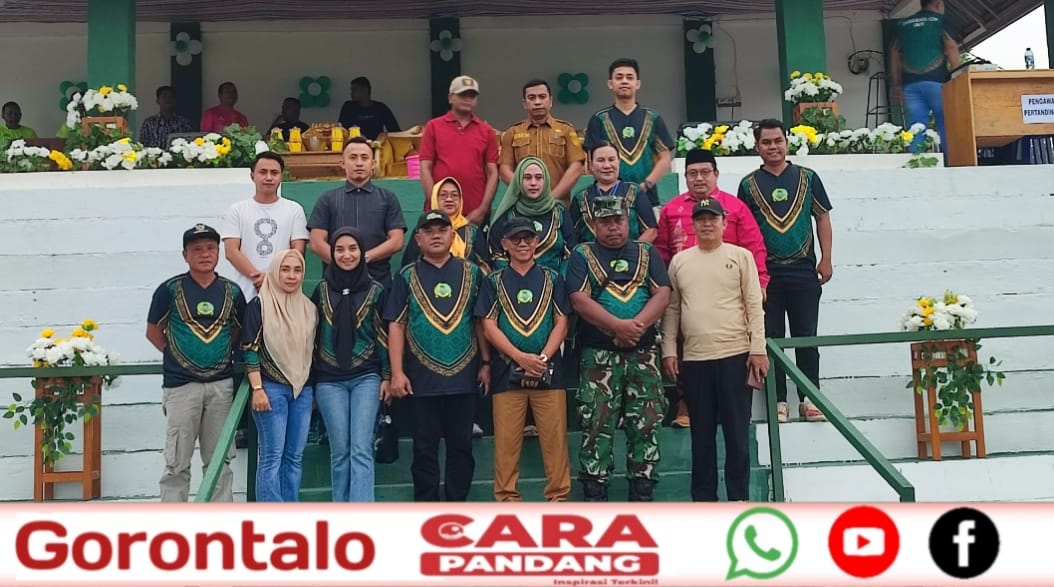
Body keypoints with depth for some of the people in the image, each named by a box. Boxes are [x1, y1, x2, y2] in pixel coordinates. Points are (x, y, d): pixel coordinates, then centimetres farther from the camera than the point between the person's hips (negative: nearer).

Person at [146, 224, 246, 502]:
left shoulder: (231, 291, 5)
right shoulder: (170, 289, -3)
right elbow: (153, 332, 6)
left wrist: (223, 354, 6)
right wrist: (178, 356, 2)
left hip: (221, 385, 3)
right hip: (181, 385, -3)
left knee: (220, 460, 10)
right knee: (177, 463, 1)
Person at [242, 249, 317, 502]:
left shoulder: (309, 308, 13)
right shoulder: (259, 305, -2)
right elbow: (250, 349, -7)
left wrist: (315, 389, 14)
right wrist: (257, 389, -13)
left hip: (303, 389, 5)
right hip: (271, 388, -5)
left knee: (295, 457, 6)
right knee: (272, 456, -6)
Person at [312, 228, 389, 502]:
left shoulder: (375, 290, 3)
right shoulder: (321, 290, 6)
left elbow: (383, 335, 4)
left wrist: (386, 375, 0)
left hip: (365, 378, -1)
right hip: (329, 380, 1)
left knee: (361, 449, -9)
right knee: (340, 450, 4)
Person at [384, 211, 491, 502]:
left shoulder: (471, 273, 7)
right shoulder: (406, 277, 3)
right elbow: (396, 325, -1)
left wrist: (485, 363, 3)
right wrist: (397, 372, -8)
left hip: (464, 375, 1)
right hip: (423, 377, -1)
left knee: (461, 444, 7)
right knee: (425, 446, 6)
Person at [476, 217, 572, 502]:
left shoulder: (552, 279, 10)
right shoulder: (494, 281, 8)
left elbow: (561, 323, 4)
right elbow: (489, 326, 0)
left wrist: (543, 357, -11)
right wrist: (520, 357, -12)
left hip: (548, 369, 0)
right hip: (507, 370, 0)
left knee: (554, 437, 0)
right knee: (506, 439, 1)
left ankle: (558, 495, 8)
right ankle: (507, 497, 10)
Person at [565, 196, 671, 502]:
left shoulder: (647, 253, 14)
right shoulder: (582, 255, 6)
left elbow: (662, 295, 2)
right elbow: (580, 301, -7)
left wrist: (638, 325, -14)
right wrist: (618, 326, -17)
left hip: (643, 353, 2)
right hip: (598, 355, -2)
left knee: (646, 424, 2)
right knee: (596, 425, -4)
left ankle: (642, 493, 9)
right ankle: (594, 494, 3)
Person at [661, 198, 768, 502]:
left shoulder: (741, 256, 2)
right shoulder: (679, 261, 9)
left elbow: (754, 306, -1)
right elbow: (672, 309, 11)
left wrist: (758, 350, -7)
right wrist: (669, 350, 5)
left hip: (735, 355, -2)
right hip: (693, 359, 2)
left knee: (737, 431, 4)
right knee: (702, 433, 9)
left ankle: (738, 497, 14)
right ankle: (703, 497, 19)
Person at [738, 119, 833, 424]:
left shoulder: (807, 178, 6)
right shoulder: (749, 184, 4)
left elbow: (822, 217, 7)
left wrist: (826, 259, 0)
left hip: (804, 272, 0)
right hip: (766, 273, 0)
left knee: (806, 337, 3)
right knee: (772, 338, 4)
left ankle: (809, 398, 11)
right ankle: (778, 400, 11)